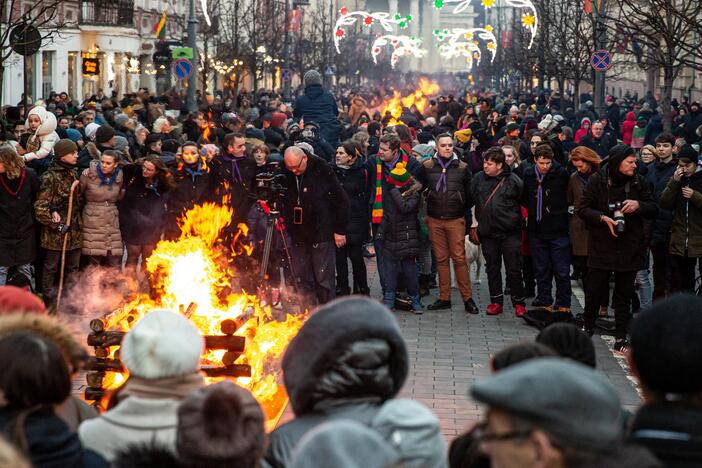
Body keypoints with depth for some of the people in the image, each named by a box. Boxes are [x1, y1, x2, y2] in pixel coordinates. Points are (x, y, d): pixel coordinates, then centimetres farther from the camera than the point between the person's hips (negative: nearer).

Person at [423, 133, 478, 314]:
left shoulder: (462, 168, 2)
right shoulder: (427, 166, 3)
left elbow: (469, 194, 9)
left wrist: (467, 218, 8)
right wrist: (425, 214, 8)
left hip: (456, 219, -1)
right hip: (434, 220, 1)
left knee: (459, 258, -4)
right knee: (441, 259, 6)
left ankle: (467, 298, 2)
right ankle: (444, 298, 12)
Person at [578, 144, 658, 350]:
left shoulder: (639, 182, 3)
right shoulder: (597, 180, -3)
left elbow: (654, 209, 8)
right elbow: (583, 209, -3)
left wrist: (638, 205, -13)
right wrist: (603, 218, -19)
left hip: (629, 246, 2)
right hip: (601, 246, -2)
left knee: (623, 294, 6)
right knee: (594, 289, 2)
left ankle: (621, 338, 13)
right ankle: (588, 327, 25)